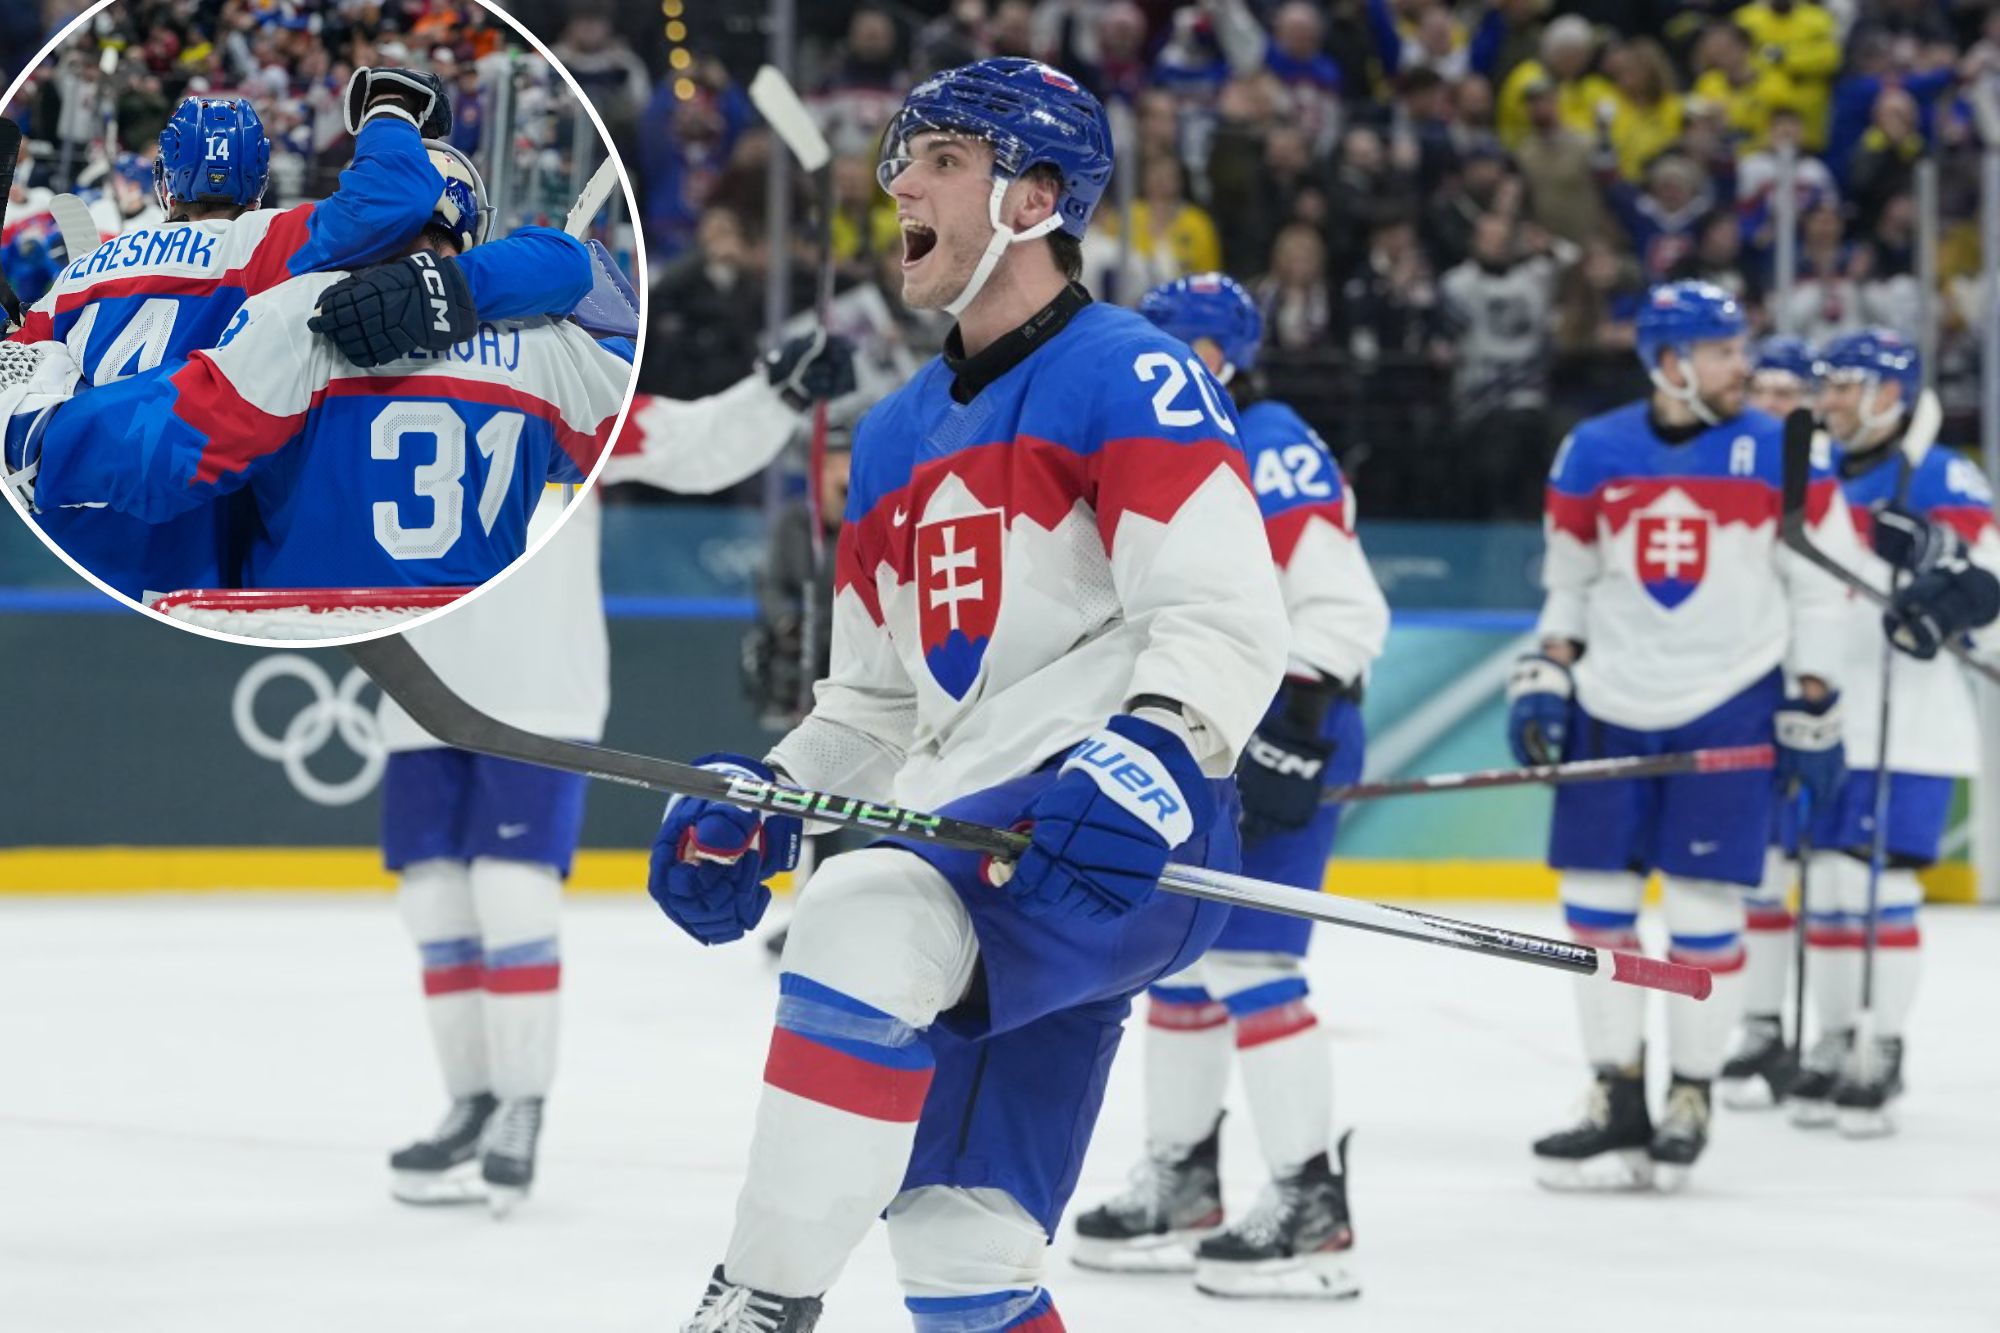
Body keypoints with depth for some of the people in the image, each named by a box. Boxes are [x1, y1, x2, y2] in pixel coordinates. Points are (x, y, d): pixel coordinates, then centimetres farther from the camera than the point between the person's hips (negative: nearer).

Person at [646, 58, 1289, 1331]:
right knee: (958, 1230, 6)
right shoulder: (898, 437, 22)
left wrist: (1148, 761, -33)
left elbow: (1225, 619, -15)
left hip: (1122, 844, -9)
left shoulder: (1129, 377, -4)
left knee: (864, 927, -32)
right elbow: (878, 700, 26)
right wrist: (755, 812, 10)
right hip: (966, 848, 9)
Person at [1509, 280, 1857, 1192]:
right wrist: (1543, 681, 4)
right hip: (1614, 708, 3)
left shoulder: (1779, 457, -3)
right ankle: (1617, 1103, 12)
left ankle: (1690, 1100, 8)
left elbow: (1818, 589, 1)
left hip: (1728, 708, -3)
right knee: (1595, 904, 3)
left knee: (1704, 907, -4)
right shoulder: (1591, 455, 2)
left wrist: (1813, 714, -2)